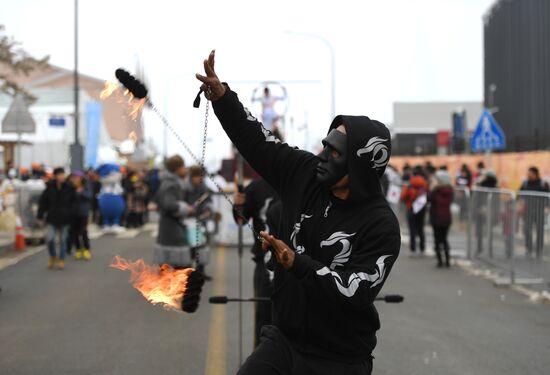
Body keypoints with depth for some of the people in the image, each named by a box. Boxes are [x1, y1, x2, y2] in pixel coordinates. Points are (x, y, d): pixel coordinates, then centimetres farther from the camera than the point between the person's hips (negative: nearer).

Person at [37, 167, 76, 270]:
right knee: (49, 239, -11)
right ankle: (53, 257, 15)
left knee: (63, 240, 8)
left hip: (64, 219, 1)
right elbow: (43, 202, 1)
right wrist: (40, 216, 2)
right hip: (52, 219, 0)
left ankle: (61, 260, 22)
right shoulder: (49, 187, -5)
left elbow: (73, 202, 6)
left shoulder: (69, 188, -5)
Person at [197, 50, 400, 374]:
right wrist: (221, 95, -14)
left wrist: (297, 264, -29)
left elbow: (358, 292, -23)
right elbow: (255, 140, -1)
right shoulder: (305, 174, -3)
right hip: (283, 341, 5)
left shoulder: (382, 225, -17)